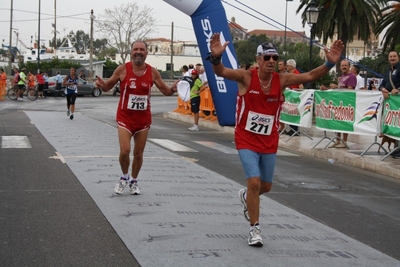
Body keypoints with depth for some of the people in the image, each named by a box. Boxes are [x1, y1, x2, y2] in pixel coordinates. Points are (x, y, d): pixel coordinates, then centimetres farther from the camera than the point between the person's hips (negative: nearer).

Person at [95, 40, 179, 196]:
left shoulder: (152, 72, -3)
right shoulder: (122, 69, -8)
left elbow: (165, 90, 5)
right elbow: (108, 87, 2)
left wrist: (173, 89, -17)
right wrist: (102, 85, -21)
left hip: (143, 118, 2)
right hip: (125, 117, -2)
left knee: (138, 153, 9)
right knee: (125, 151, -14)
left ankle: (133, 181, 29)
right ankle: (124, 177, 14)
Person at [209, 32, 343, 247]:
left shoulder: (282, 80, -7)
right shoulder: (246, 77, -15)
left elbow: (310, 76, -11)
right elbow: (221, 72, -29)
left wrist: (330, 64, -26)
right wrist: (216, 57, -51)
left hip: (269, 142, 4)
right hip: (246, 139, -4)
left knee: (266, 186, 15)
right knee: (254, 182, -15)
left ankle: (246, 196, 52)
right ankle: (255, 229, 1)